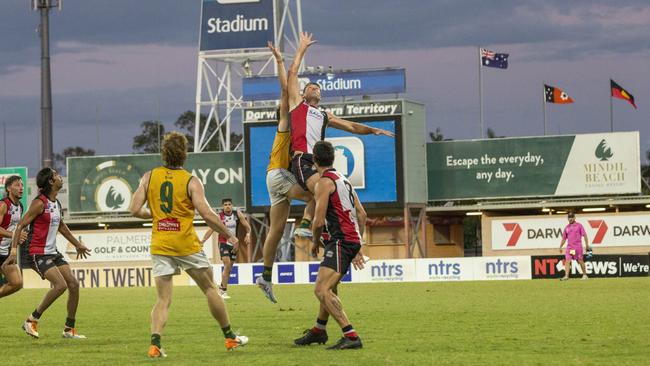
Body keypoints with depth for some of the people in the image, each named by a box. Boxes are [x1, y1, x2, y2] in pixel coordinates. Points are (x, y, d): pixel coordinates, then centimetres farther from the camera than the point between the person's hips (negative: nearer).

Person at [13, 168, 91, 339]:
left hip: (53, 252, 9)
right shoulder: (40, 203, -15)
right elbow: (20, 225, -15)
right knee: (60, 285, -22)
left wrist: (77, 244, 35)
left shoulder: (56, 203, 11)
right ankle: (32, 320, -9)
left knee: (73, 284, 0)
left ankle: (69, 328, 9)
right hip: (38, 254, -9)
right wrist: (13, 251, -23)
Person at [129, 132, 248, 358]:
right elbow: (207, 215, -14)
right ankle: (230, 337, 23)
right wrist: (229, 235, -1)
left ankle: (155, 343, -18)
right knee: (210, 289, 15)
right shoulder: (191, 181, -7)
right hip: (187, 245, -2)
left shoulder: (149, 177, 2)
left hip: (160, 245, 2)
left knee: (163, 300, 4)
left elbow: (135, 210, -2)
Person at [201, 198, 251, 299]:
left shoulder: (238, 214, -1)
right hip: (223, 243, -4)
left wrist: (248, 235, -16)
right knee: (227, 265, -18)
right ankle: (224, 291, -18)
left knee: (229, 267, 11)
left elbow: (247, 226, 5)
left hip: (234, 244, 4)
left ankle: (221, 287, 27)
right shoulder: (219, 217, -10)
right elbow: (211, 229, -13)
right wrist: (202, 241, -24)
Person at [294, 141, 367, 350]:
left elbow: (319, 221, -14)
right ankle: (319, 331, 43)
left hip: (341, 240, -10)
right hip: (353, 240, 10)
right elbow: (362, 214, 20)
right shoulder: (343, 179, 18)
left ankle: (351, 336, -28)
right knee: (328, 287, 26)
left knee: (322, 290, -19)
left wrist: (316, 241, 6)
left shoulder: (324, 182, -9)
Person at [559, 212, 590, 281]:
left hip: (578, 246, -4)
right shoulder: (567, 227, 14)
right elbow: (564, 238, 20)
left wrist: (587, 245, -10)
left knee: (580, 261, 2)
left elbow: (584, 235, -2)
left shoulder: (579, 225, 1)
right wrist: (560, 247, 14)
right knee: (567, 260, -9)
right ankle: (566, 276, -16)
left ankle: (585, 275, 16)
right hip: (569, 246, 4)